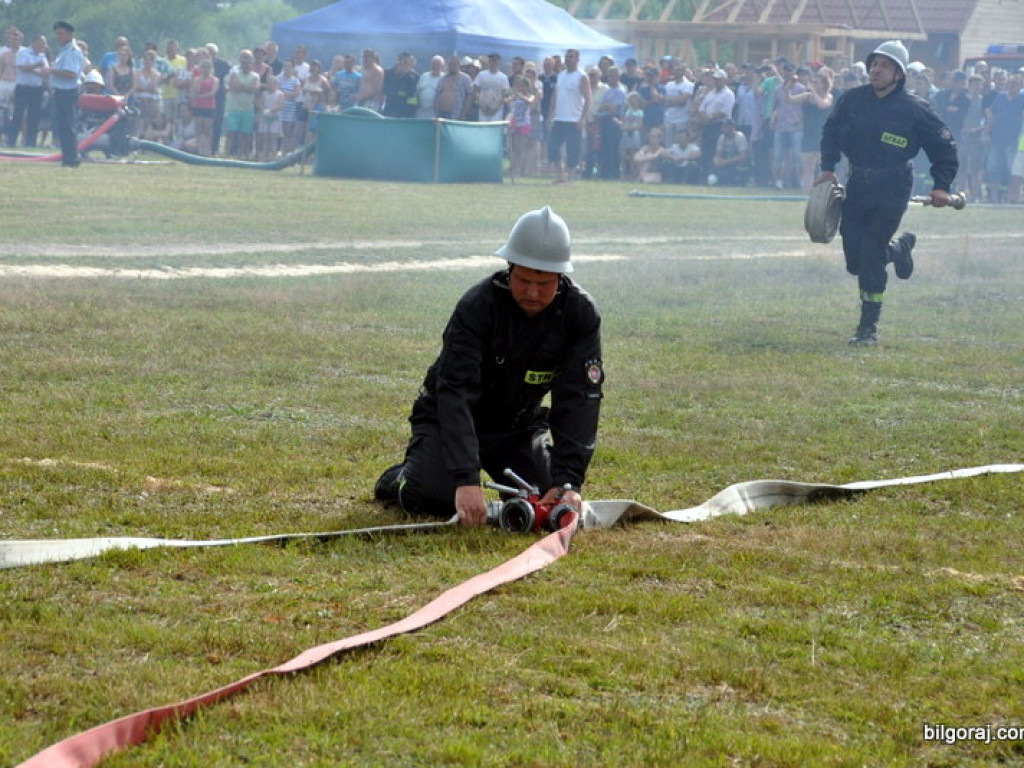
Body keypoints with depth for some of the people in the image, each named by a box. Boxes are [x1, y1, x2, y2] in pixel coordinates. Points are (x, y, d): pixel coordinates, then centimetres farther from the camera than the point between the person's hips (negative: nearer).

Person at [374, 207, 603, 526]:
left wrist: (567, 481, -34)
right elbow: (455, 393, -37)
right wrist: (466, 480, -48)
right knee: (438, 499, -27)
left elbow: (579, 400, -21)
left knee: (553, 499, -15)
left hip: (520, 424, 4)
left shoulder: (581, 314, -18)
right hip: (450, 418, -4)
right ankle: (400, 479, 10)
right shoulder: (477, 307, -29)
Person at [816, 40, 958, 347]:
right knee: (854, 260, 7)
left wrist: (942, 186, -4)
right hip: (857, 184, 5)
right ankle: (899, 248, 40)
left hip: (892, 187, -5)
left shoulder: (914, 108, -7)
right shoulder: (853, 99, 2)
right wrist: (828, 167, 7)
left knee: (871, 255, -13)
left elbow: (943, 145, 2)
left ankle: (868, 327, -5)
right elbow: (831, 131, 18)